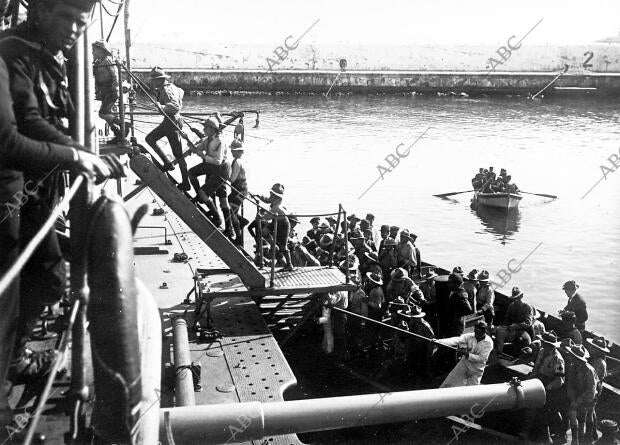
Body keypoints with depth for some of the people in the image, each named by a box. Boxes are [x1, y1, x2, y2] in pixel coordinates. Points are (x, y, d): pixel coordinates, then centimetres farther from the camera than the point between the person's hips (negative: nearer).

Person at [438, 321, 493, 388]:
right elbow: (456, 340, -23)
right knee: (448, 384, -3)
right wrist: (438, 341, -37)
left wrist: (467, 354, -29)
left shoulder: (489, 343, -15)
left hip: (476, 370, -2)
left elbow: (481, 358, -18)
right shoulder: (470, 336, -10)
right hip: (464, 363, 2)